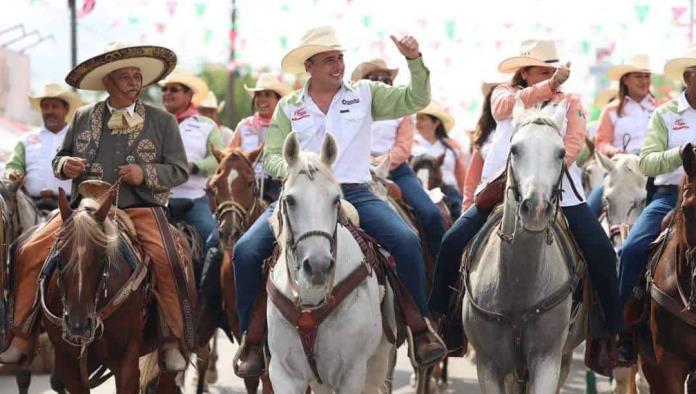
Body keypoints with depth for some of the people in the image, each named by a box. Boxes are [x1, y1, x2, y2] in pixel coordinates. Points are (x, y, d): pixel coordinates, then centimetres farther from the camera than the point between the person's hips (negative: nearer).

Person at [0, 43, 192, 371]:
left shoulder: (162, 121, 6)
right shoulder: (83, 118, 11)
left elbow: (179, 170, 5)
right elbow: (60, 160, 19)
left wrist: (145, 174, -14)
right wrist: (65, 165, -6)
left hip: (140, 207, -2)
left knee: (165, 259, -30)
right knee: (30, 252, -14)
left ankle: (172, 343, -15)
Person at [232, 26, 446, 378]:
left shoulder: (366, 94, 11)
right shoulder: (288, 107, 11)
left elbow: (415, 100, 6)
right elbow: (272, 157, 6)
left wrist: (414, 61, -10)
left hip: (354, 193, 0)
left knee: (407, 242, -26)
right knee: (246, 250, -20)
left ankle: (420, 329, -11)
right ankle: (252, 338, -6)